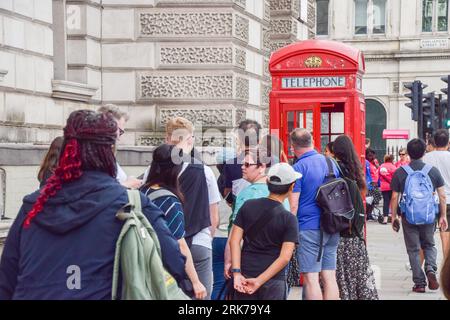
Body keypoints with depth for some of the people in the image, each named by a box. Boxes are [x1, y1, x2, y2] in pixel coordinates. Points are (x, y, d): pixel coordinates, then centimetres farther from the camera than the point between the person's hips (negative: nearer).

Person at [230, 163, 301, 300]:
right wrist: (259, 281, -15)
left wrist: (236, 273, -8)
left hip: (245, 276, 3)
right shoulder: (289, 219, -8)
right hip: (273, 279, -3)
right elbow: (285, 257, -16)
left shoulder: (248, 206, 1)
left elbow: (234, 240, -5)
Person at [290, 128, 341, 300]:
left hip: (309, 228, -7)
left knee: (311, 278, -3)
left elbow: (293, 205, -12)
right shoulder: (330, 163, 11)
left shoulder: (299, 167, -9)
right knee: (329, 277, 9)